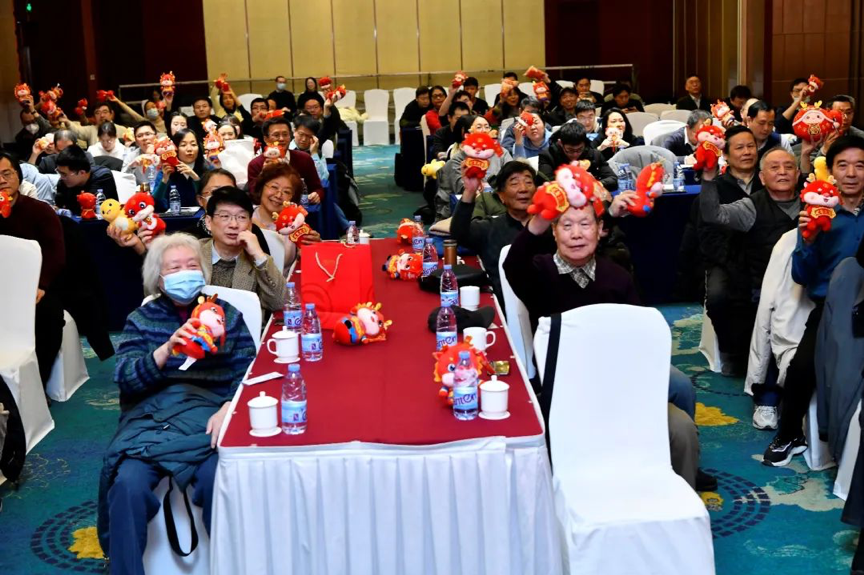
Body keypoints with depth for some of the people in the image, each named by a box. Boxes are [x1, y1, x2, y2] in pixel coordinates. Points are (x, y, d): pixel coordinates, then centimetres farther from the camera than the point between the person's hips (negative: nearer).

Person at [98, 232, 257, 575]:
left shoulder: (226, 315, 12)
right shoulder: (141, 320, 13)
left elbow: (247, 374, 4)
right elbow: (124, 379, 0)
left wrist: (227, 408, -16)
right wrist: (167, 348, -16)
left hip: (206, 418, -1)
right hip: (150, 418, 1)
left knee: (217, 478, -30)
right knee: (128, 483, -26)